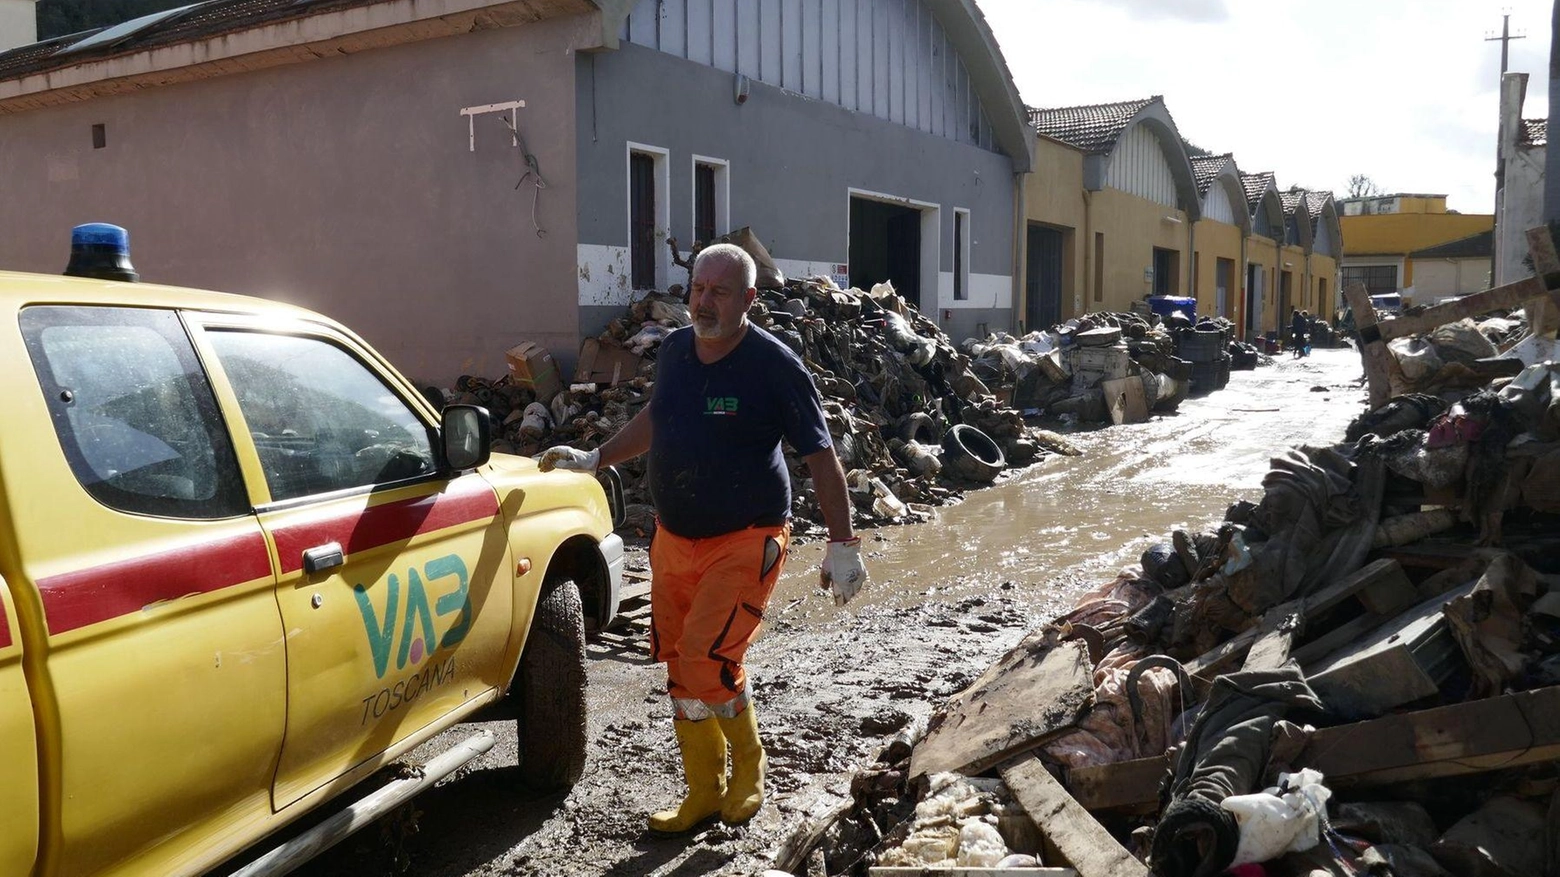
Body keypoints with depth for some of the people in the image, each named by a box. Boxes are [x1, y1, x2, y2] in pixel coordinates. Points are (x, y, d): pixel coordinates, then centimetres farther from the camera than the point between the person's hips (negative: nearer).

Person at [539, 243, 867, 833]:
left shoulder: (774, 365, -14)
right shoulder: (674, 350, 3)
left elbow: (821, 457, -10)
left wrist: (843, 545, -12)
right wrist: (594, 459, 20)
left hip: (745, 542, -6)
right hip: (674, 539, 6)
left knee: (706, 661, -16)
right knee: (679, 668, 10)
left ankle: (748, 768, 13)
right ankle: (703, 794, 27)